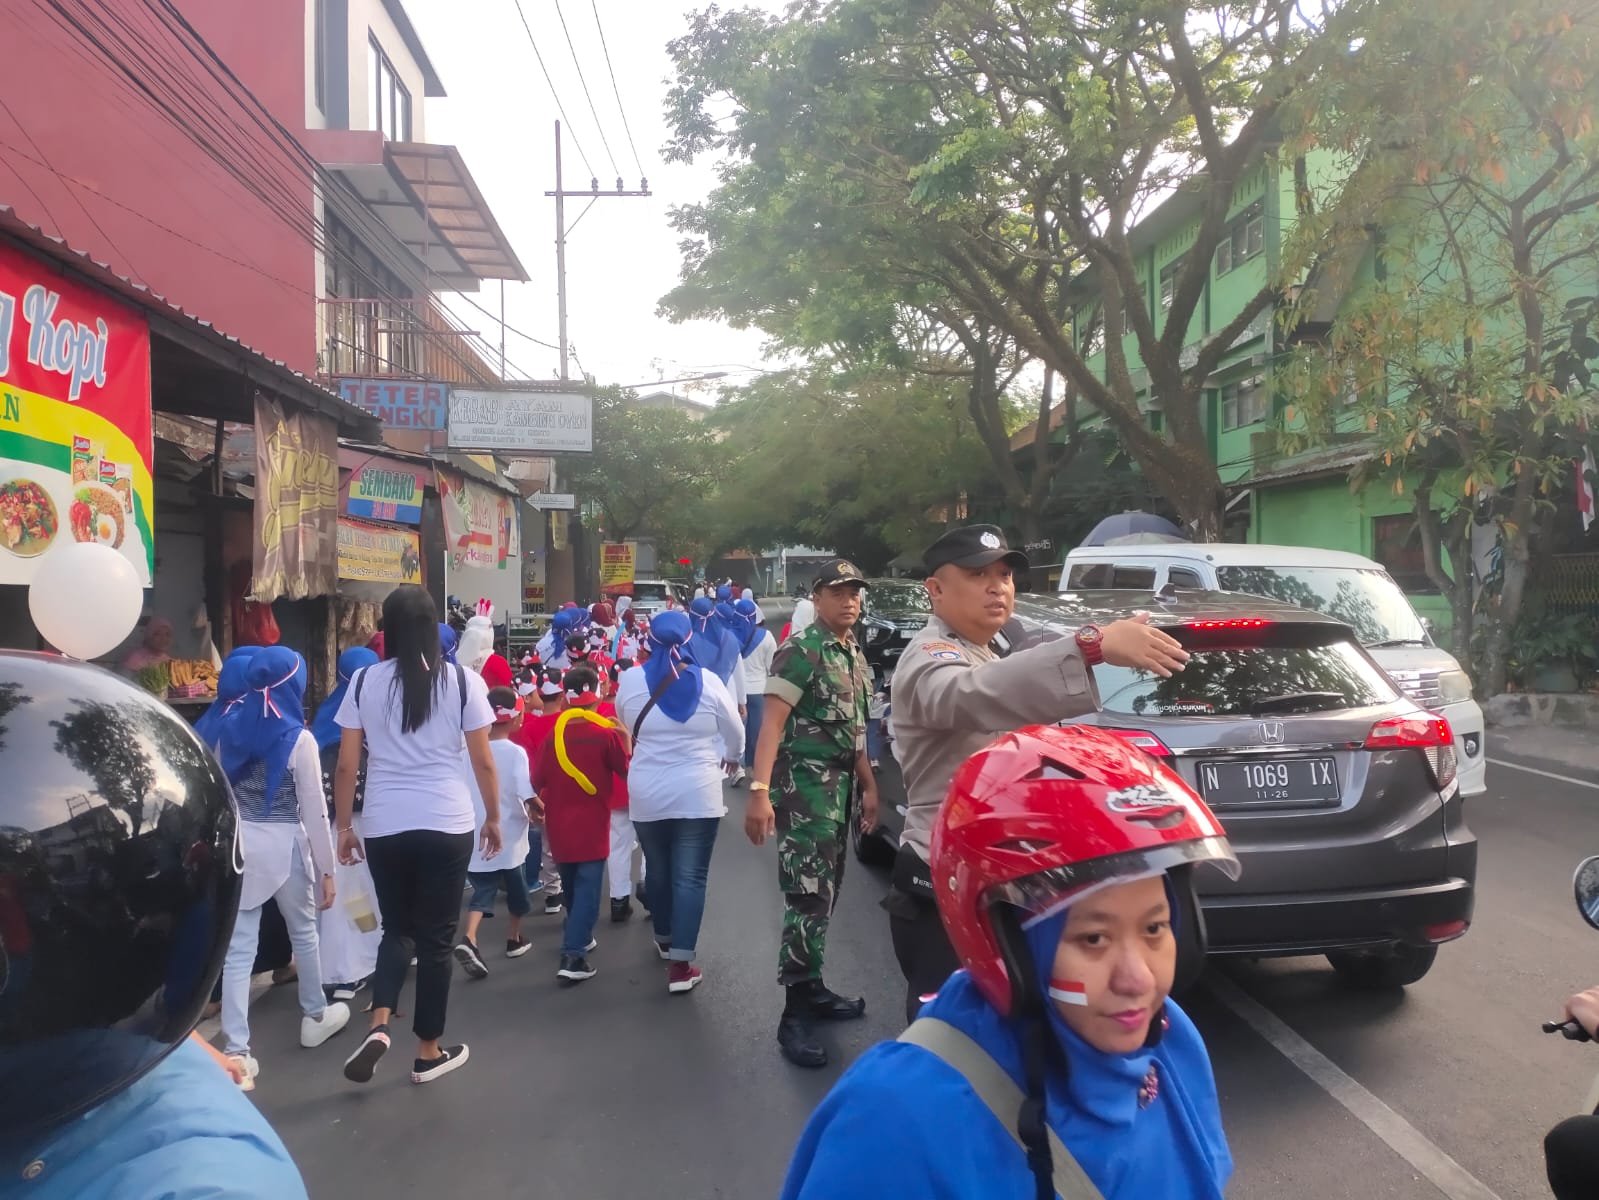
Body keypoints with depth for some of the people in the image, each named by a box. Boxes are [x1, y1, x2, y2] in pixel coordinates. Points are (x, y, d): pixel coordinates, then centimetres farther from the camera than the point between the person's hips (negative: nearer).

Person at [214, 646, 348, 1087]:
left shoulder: (230, 728, 2)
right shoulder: (299, 739, -12)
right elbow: (314, 810, -11)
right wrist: (327, 868, -4)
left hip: (237, 843, 4)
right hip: (284, 845, -3)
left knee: (238, 948, 4)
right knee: (303, 932, 19)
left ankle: (236, 1052, 0)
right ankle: (315, 1016, 36)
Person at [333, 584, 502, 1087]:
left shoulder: (363, 681, 1)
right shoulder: (462, 680, -3)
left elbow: (346, 767, 2)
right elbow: (483, 762, 0)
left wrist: (344, 826, 12)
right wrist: (494, 817, 13)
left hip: (383, 825, 2)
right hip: (448, 824, -2)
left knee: (396, 927, 20)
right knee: (436, 936, 9)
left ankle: (378, 1026, 1)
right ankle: (429, 1052, 19)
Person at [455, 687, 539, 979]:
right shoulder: (516, 752, -14)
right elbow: (527, 796, -21)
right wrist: (535, 813, -1)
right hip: (508, 835, -3)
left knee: (483, 890, 7)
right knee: (515, 887, 18)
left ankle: (469, 939, -16)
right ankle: (514, 939, 32)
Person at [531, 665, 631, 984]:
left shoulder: (553, 733, -1)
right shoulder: (607, 733, -11)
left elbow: (537, 780, 1)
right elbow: (627, 772, -4)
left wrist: (541, 802, 19)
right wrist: (625, 743, 11)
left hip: (558, 824, 4)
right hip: (591, 825, -4)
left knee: (570, 886, 21)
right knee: (587, 888, -4)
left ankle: (579, 937, 36)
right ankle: (572, 955, -13)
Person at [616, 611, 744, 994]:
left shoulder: (630, 680, -5)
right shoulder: (708, 682, -8)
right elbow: (735, 738, 3)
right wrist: (714, 757, 23)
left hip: (647, 795, 2)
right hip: (698, 794, -2)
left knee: (657, 869, 19)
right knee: (690, 876, 1)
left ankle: (665, 940, 38)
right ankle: (681, 965, -2)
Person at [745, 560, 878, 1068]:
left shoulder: (856, 655, 14)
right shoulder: (800, 651, -12)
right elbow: (771, 723, -20)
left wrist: (868, 786, 19)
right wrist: (759, 792, -29)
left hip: (839, 784, 8)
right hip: (804, 784, -8)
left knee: (826, 892, 14)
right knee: (808, 895, -9)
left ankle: (812, 988, 25)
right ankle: (795, 1016, -4)